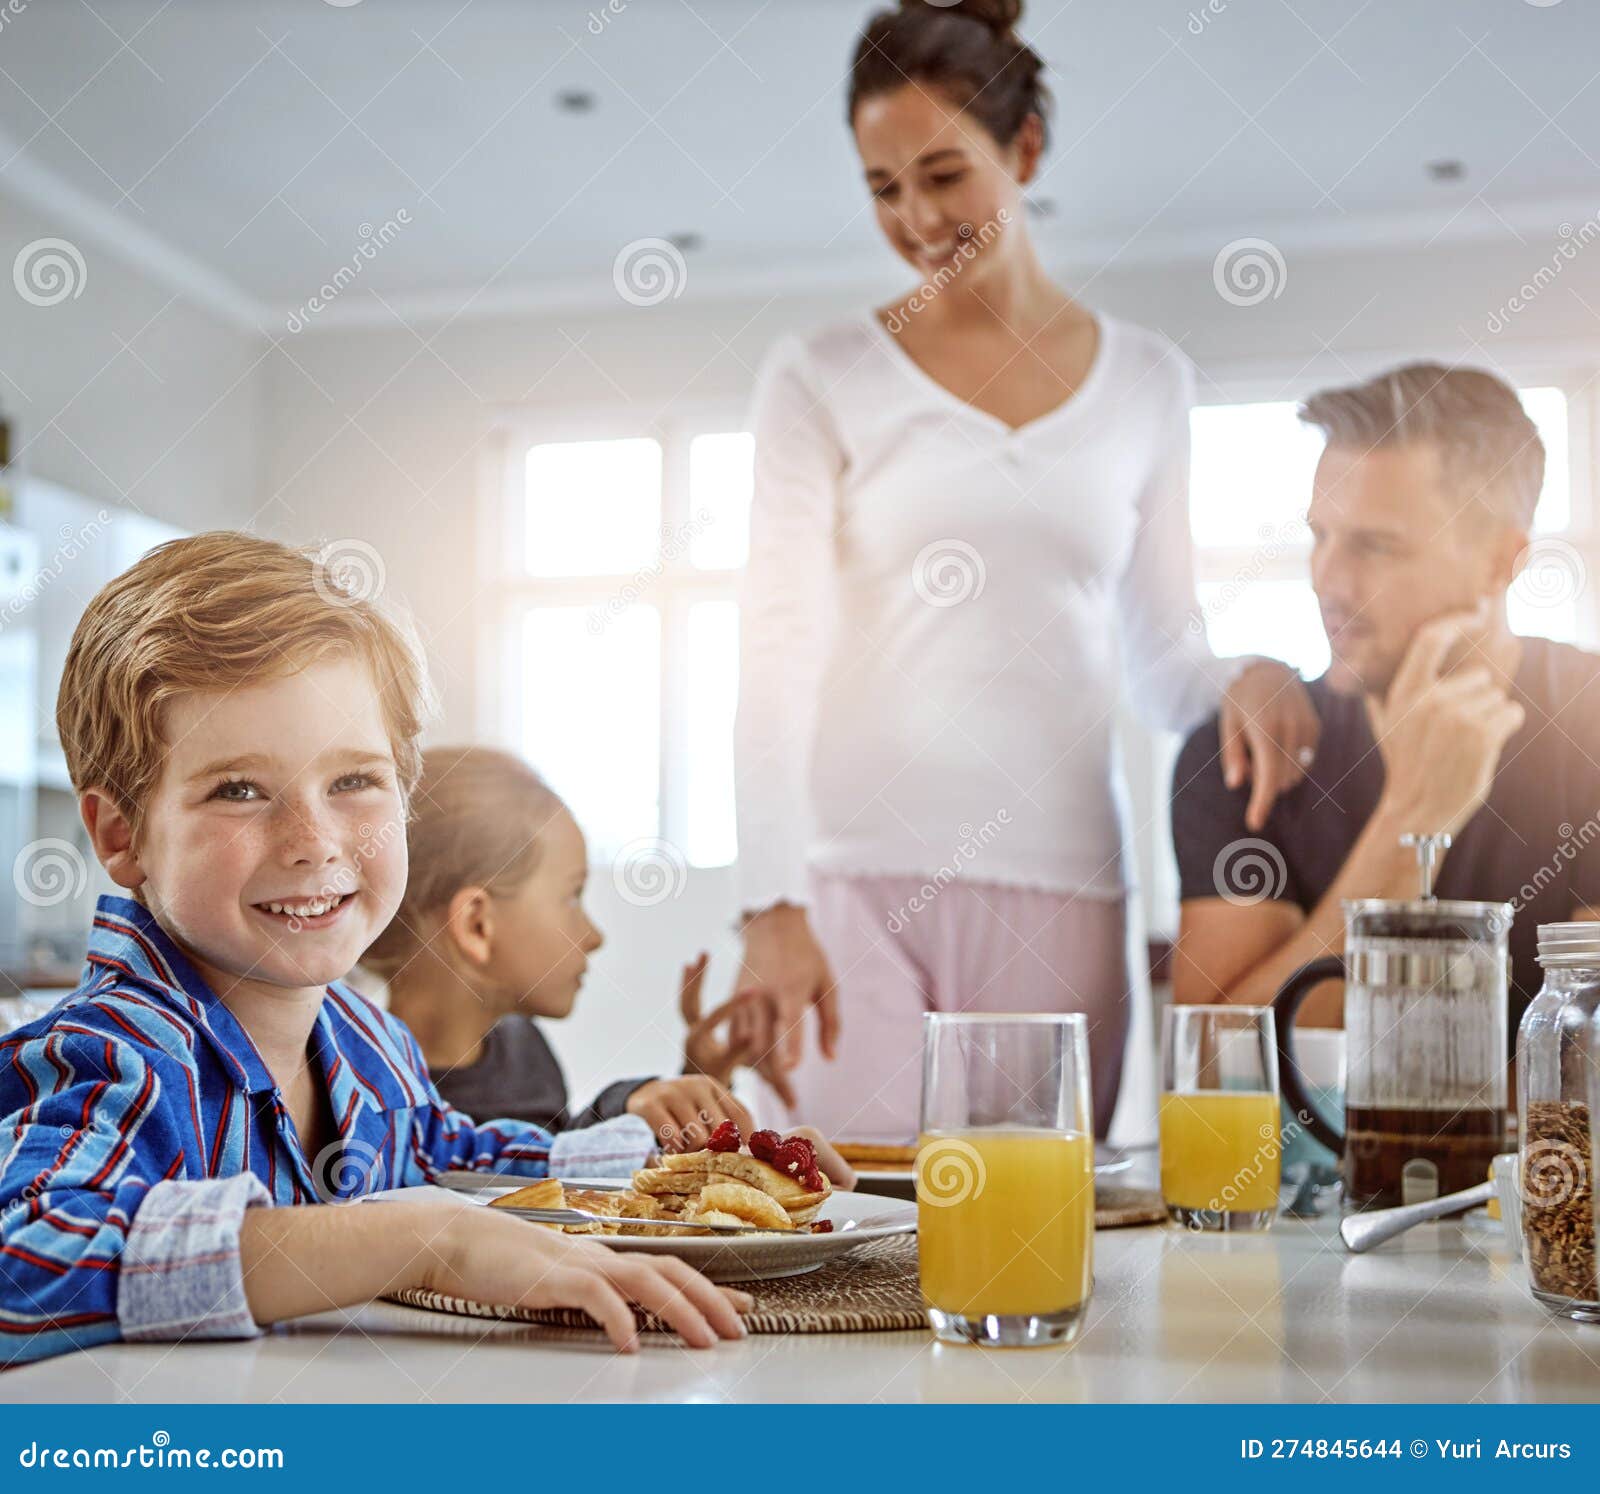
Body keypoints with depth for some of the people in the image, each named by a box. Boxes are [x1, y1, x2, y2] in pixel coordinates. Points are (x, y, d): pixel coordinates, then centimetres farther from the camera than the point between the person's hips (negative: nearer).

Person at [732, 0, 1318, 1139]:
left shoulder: (1147, 381, 11)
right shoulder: (820, 380, 3)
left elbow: (1159, 654, 16)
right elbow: (776, 654, -5)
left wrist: (1243, 679, -8)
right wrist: (772, 904, -16)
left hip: (1060, 880, 2)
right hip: (858, 874, -2)